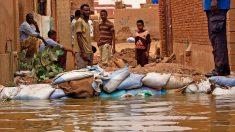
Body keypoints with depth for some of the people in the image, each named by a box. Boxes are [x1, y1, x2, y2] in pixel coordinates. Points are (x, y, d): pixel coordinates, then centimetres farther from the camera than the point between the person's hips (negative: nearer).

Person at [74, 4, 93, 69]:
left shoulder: (86, 22, 16)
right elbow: (79, 38, -16)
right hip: (82, 52, -9)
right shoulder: (79, 22, -11)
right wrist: (83, 52, -20)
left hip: (88, 52, 9)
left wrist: (90, 51, 16)